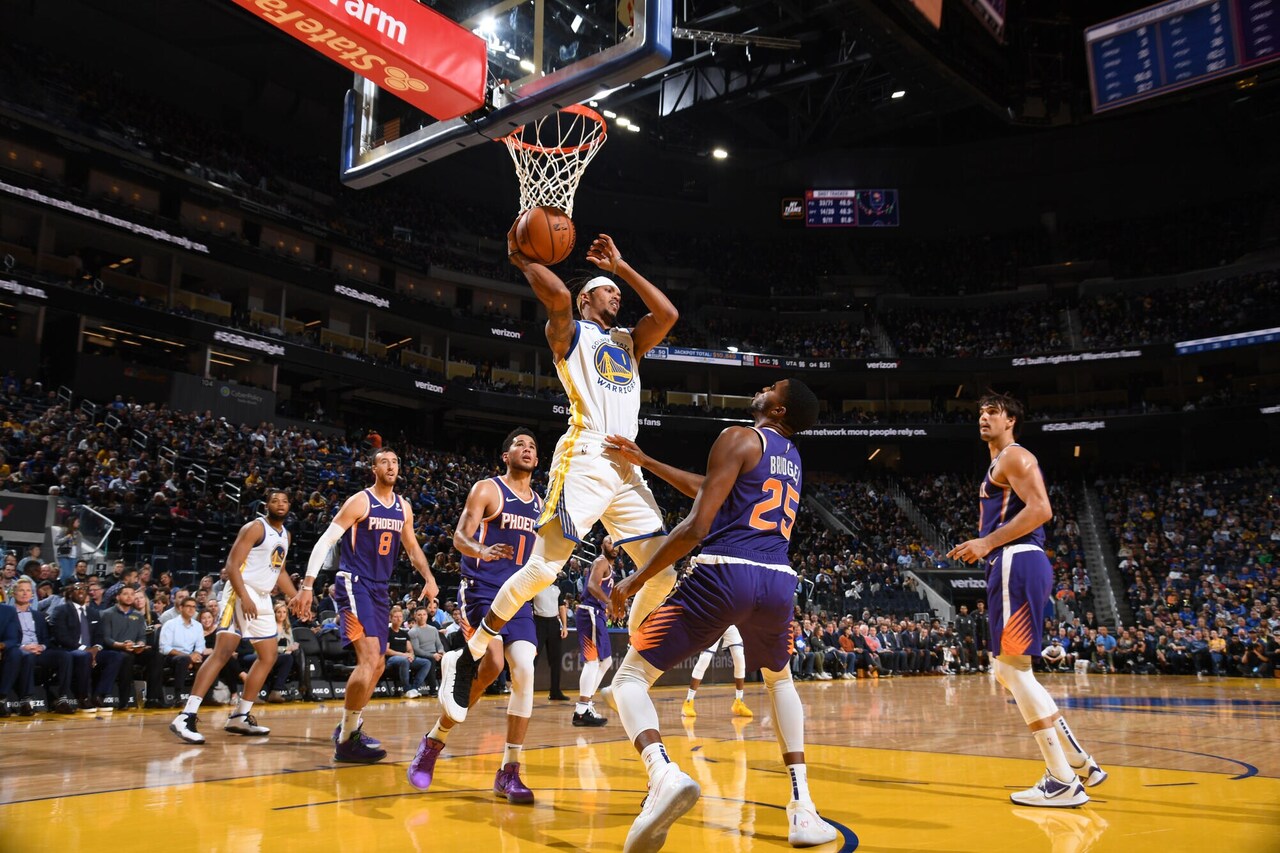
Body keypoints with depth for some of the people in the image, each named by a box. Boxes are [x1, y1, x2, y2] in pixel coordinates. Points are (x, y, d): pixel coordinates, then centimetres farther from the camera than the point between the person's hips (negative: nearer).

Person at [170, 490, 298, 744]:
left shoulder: (285, 535, 16)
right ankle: (186, 716, -22)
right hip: (240, 593, -9)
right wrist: (244, 597, -27)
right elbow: (232, 564, -16)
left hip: (263, 599, 9)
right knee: (223, 651, -20)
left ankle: (240, 717, 16)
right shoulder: (255, 527, -9)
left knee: (269, 657, 10)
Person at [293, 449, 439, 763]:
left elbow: (412, 547, 20)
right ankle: (346, 740, -9)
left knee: (377, 665, 14)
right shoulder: (359, 502, -9)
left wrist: (428, 578, 2)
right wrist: (307, 586, -18)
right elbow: (324, 542, -10)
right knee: (369, 659, -20)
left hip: (380, 589, 8)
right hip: (354, 584, -8)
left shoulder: (403, 508, 10)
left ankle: (349, 726, 30)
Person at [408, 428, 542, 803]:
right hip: (482, 590, -5)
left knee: (525, 671, -10)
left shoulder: (540, 504, 15)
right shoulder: (487, 489, -2)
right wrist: (481, 550, -33)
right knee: (491, 665, -22)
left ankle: (509, 773, -1)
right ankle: (433, 742, 1)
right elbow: (460, 536, -13)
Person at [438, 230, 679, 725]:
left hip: (627, 469, 7)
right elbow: (558, 295, -14)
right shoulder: (570, 333, 8)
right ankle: (466, 658, 0)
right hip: (585, 461, -7)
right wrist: (520, 258, 2)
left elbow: (668, 315, 10)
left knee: (663, 573, 2)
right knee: (544, 568, -13)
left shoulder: (628, 343, 26)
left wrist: (621, 266, 15)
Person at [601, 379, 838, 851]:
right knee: (780, 680, 34)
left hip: (725, 574, -6)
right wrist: (645, 461, 36)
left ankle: (664, 774, -26)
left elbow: (696, 527, -7)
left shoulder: (738, 438, 2)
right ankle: (803, 809, 22)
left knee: (629, 678, 4)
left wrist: (633, 581, 1)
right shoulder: (792, 458, 26)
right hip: (778, 582, 7)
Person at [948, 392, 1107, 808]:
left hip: (1017, 564, -11)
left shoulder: (1013, 457, -5)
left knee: (1013, 667, -10)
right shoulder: (999, 464, 25)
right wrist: (984, 547, 20)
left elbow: (1040, 509, -19)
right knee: (1007, 670, 13)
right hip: (1011, 566, 11)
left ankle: (1063, 782, -5)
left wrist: (987, 542, -20)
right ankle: (1080, 763, 17)